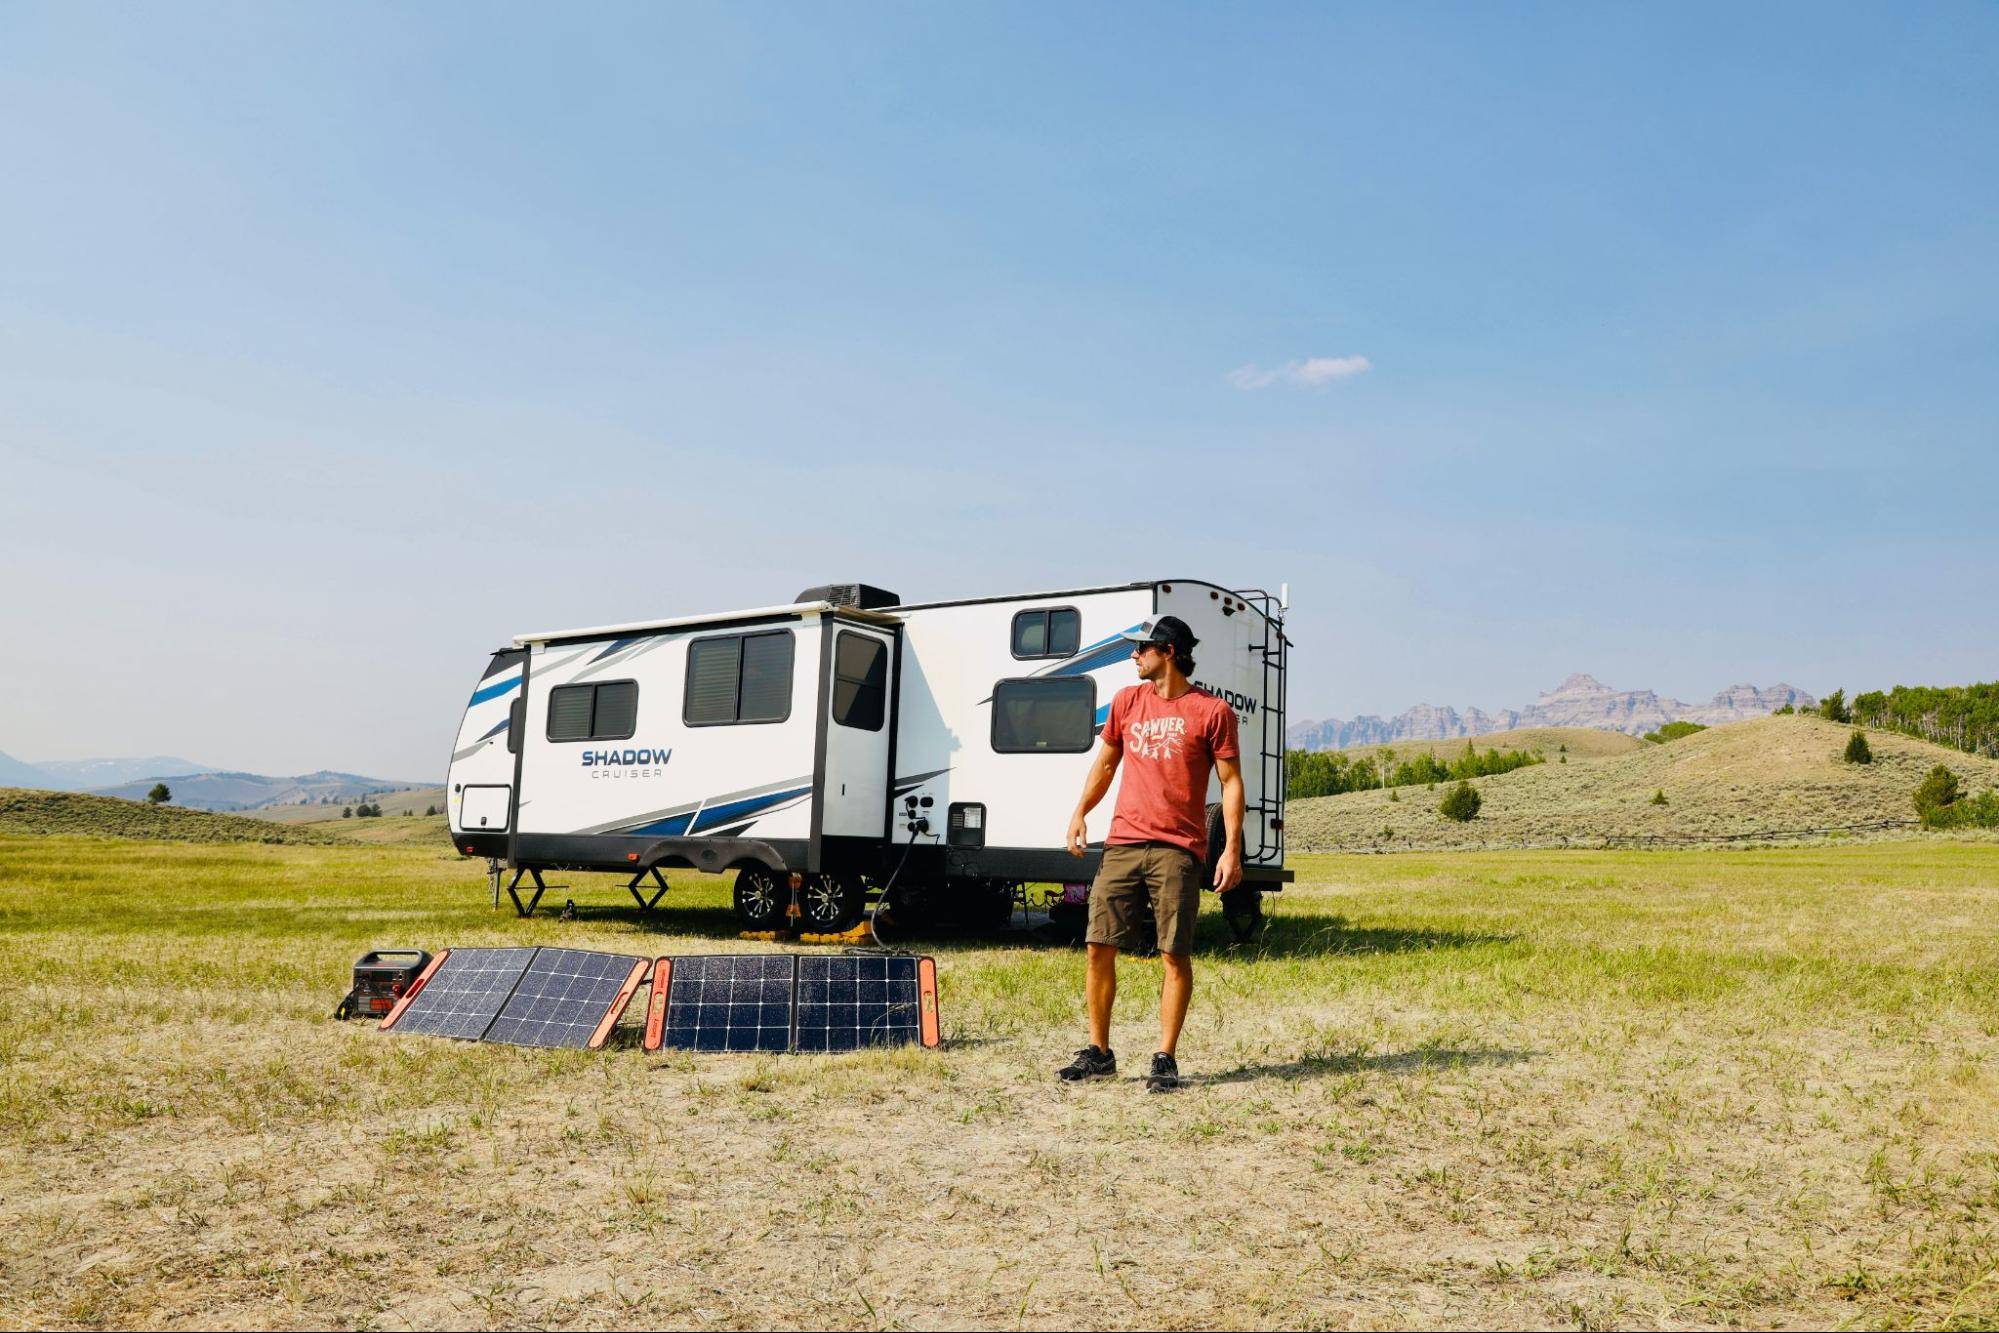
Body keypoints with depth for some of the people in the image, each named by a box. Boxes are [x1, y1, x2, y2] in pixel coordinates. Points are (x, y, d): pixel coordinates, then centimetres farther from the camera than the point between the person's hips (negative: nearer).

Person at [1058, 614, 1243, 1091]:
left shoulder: (1212, 711, -2)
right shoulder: (1127, 701, 12)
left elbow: (1231, 783, -2)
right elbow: (1104, 764, 22)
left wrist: (1232, 848, -10)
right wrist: (1079, 813, 9)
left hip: (1178, 850, -4)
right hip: (1122, 844, 4)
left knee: (1175, 955, -2)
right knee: (1099, 947, 2)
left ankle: (1166, 1059, 10)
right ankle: (1098, 1052, 15)